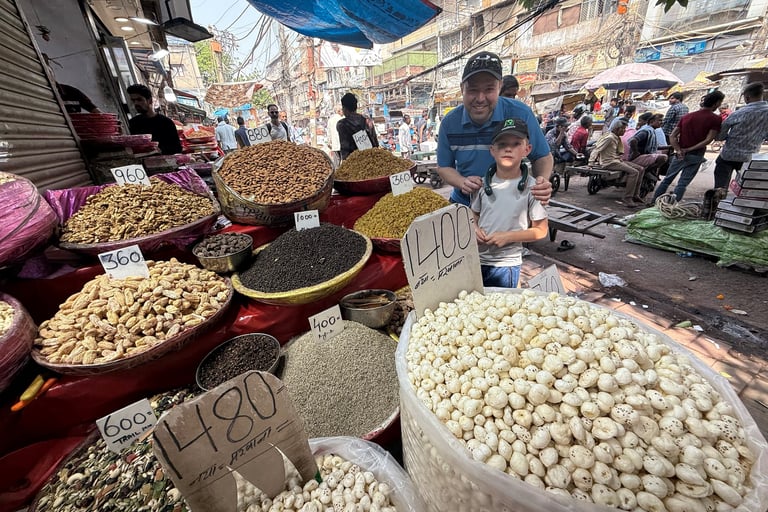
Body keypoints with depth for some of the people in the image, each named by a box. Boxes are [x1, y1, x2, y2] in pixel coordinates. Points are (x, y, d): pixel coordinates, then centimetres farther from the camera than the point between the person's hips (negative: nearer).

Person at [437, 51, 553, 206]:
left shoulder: (520, 114, -13)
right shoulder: (450, 122, -8)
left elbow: (542, 156, -2)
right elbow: (443, 167, 1)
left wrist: (542, 181, -25)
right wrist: (463, 182, -21)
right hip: (464, 203, 3)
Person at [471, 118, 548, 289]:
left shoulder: (531, 187, -9)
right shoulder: (483, 183, -1)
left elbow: (541, 230, -5)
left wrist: (508, 236, -17)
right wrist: (474, 228, -9)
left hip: (506, 264, -3)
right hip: (476, 259, 3)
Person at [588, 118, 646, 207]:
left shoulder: (617, 138, 14)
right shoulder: (609, 137, -15)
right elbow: (596, 150, -18)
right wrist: (591, 164, -20)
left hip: (616, 160, 10)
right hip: (609, 163, -10)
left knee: (640, 169, 4)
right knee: (634, 172, -23)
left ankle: (635, 195, 7)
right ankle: (627, 199, -19)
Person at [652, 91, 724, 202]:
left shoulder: (687, 116, 5)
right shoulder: (715, 119, -8)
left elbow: (672, 136, -1)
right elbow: (708, 140, -16)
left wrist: (678, 150, -8)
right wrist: (690, 149, -8)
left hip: (680, 154, 3)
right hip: (695, 155, -3)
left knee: (667, 179, 11)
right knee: (682, 183, 2)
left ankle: (654, 202, 12)